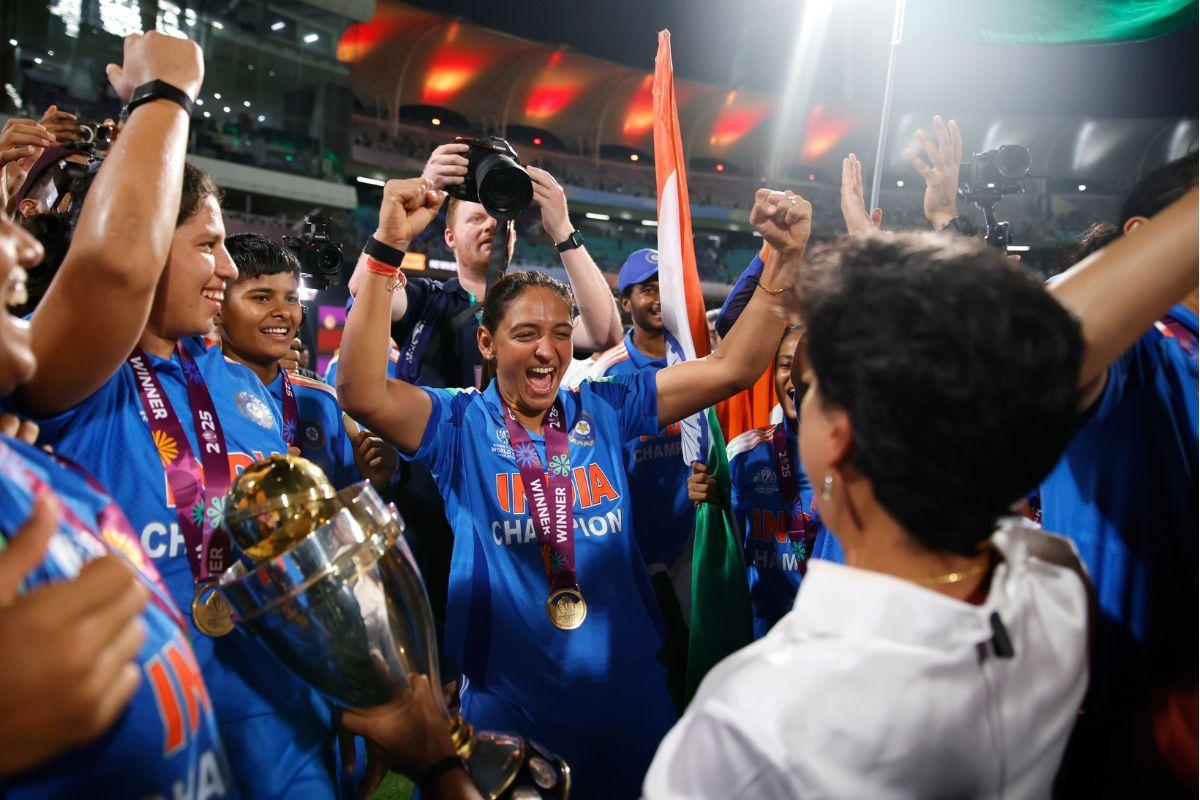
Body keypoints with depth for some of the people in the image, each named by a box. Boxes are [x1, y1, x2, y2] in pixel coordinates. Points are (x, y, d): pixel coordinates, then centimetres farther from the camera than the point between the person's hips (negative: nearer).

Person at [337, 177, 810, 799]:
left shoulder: (605, 411, 0)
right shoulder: (459, 425, -7)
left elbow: (731, 368, -4)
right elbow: (362, 392, -24)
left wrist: (784, 257, -14)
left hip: (628, 690, 3)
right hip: (507, 700, -2)